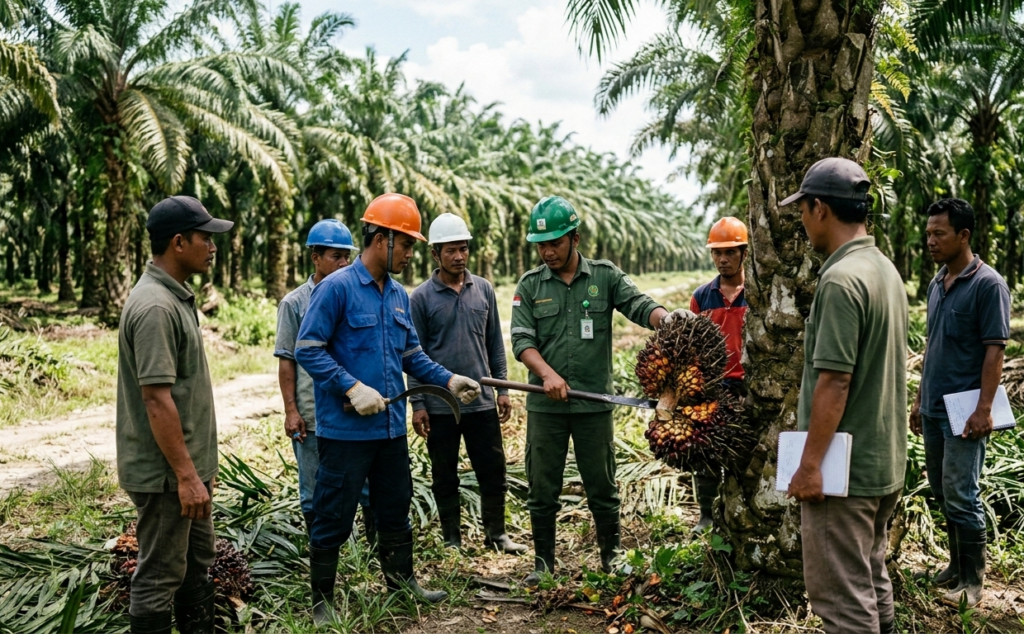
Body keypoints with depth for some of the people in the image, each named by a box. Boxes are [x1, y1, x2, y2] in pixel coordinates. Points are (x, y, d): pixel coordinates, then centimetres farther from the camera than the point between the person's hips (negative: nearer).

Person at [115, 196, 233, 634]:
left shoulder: (176, 297, 11)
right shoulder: (155, 307, -21)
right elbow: (157, 400, -24)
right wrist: (185, 476, -23)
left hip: (188, 466, 10)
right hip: (165, 473, -10)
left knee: (197, 562, 20)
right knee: (161, 575, 1)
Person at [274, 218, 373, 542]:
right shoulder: (294, 303, 0)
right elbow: (286, 361, 0)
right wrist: (290, 411, -6)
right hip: (313, 416, -1)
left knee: (370, 483, 5)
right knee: (315, 493, 10)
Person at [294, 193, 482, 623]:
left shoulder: (399, 295, 10)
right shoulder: (336, 288, -12)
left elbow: (411, 354, 16)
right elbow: (308, 349, -15)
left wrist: (448, 380, 1)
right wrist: (353, 388, -23)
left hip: (391, 427, 7)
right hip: (345, 428, -7)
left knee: (396, 509, 19)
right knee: (333, 518, 4)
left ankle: (401, 579, 36)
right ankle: (322, 601, 18)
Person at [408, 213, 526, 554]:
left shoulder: (483, 289, 4)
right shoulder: (421, 297, -5)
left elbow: (495, 343, 10)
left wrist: (503, 388, 7)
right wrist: (417, 404, -6)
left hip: (482, 401, 3)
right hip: (440, 406, -2)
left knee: (494, 471, 8)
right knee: (445, 477, 9)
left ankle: (496, 533, 23)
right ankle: (452, 540, 22)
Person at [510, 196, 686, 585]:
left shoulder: (605, 276, 3)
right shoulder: (530, 286, 5)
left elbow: (640, 306, -10)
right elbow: (522, 339, -4)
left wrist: (668, 320, -33)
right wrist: (547, 373, -21)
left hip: (595, 402, -1)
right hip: (545, 405, 1)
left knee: (602, 486, 10)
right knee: (542, 489, 8)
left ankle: (612, 556, 26)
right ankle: (543, 561, 22)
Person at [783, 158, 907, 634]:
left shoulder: (841, 279, -20)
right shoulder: (886, 269, 9)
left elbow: (834, 381, -23)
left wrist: (810, 464, -18)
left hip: (845, 469, -9)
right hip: (885, 461, 10)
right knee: (872, 579, 20)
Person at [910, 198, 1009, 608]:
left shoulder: (988, 285, -11)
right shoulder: (936, 285, 11)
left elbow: (994, 350, -14)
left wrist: (984, 410, -18)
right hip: (933, 408, 8)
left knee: (961, 496, -4)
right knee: (942, 493, 14)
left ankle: (972, 581, 9)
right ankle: (957, 564, 28)